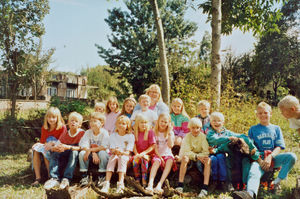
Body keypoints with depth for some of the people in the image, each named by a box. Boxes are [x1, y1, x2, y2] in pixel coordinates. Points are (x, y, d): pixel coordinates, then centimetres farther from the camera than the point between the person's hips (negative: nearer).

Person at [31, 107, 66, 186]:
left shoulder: (62, 127, -7)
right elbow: (42, 141, 13)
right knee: (35, 149, -22)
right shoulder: (44, 128, 10)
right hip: (46, 148, 6)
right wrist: (38, 144, -10)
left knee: (45, 151, -32)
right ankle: (38, 177, -23)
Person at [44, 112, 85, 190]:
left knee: (74, 151, -33)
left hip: (75, 157, -4)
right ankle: (55, 178, -30)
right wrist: (54, 148, -25)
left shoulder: (82, 133, -8)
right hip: (64, 159, 4)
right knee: (53, 152, -18)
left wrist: (67, 147, -33)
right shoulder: (64, 134, 7)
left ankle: (67, 179, -39)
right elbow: (57, 145, 0)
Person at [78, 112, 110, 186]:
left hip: (102, 153, -3)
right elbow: (84, 146, -13)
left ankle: (102, 177, -21)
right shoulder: (88, 132, -3)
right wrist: (93, 153, -27)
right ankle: (84, 176, -13)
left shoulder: (104, 133, -14)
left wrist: (90, 150, -27)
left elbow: (103, 147, -23)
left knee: (102, 153, -35)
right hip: (91, 154, 4)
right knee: (82, 153, -23)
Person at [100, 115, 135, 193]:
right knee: (112, 157, -31)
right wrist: (115, 151, -25)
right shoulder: (113, 136, 7)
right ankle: (106, 184, -43)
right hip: (115, 155, 2)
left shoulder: (130, 136, -1)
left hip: (125, 156, -2)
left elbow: (128, 152, -7)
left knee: (122, 158, -34)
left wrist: (121, 152, -28)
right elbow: (112, 150, -1)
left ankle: (120, 184, -45)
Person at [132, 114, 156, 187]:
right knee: (135, 160, -28)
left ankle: (144, 180, -23)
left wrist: (143, 153, -14)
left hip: (147, 154, -2)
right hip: (138, 154, 2)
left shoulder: (150, 132, -1)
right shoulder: (135, 132, 8)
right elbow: (133, 145, 5)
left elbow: (152, 146, -5)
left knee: (144, 159, -33)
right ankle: (137, 179, -14)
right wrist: (136, 154, -12)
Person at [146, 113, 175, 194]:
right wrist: (160, 157, -15)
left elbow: (171, 145, -9)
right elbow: (155, 147, -1)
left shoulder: (170, 133, 8)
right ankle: (150, 184, -49)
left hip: (167, 154, 0)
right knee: (156, 161, -34)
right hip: (157, 154, 0)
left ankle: (159, 184, -45)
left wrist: (169, 132, -9)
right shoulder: (155, 132, 5)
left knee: (170, 160, -33)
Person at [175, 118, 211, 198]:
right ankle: (180, 185, -31)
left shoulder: (203, 136, -6)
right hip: (189, 156, 0)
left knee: (208, 160, -30)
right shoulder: (187, 136, -6)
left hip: (200, 156, 0)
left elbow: (206, 152, -12)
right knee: (184, 158, -32)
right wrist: (196, 156, -30)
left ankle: (205, 188, -34)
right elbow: (186, 152, -15)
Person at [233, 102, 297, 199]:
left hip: (273, 157, 2)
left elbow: (279, 147, 6)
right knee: (254, 172, -33)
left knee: (292, 157, -25)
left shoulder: (276, 128, 17)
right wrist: (259, 160, -13)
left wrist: (270, 157, -15)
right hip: (258, 158, -2)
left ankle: (277, 181, -23)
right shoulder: (253, 129, 14)